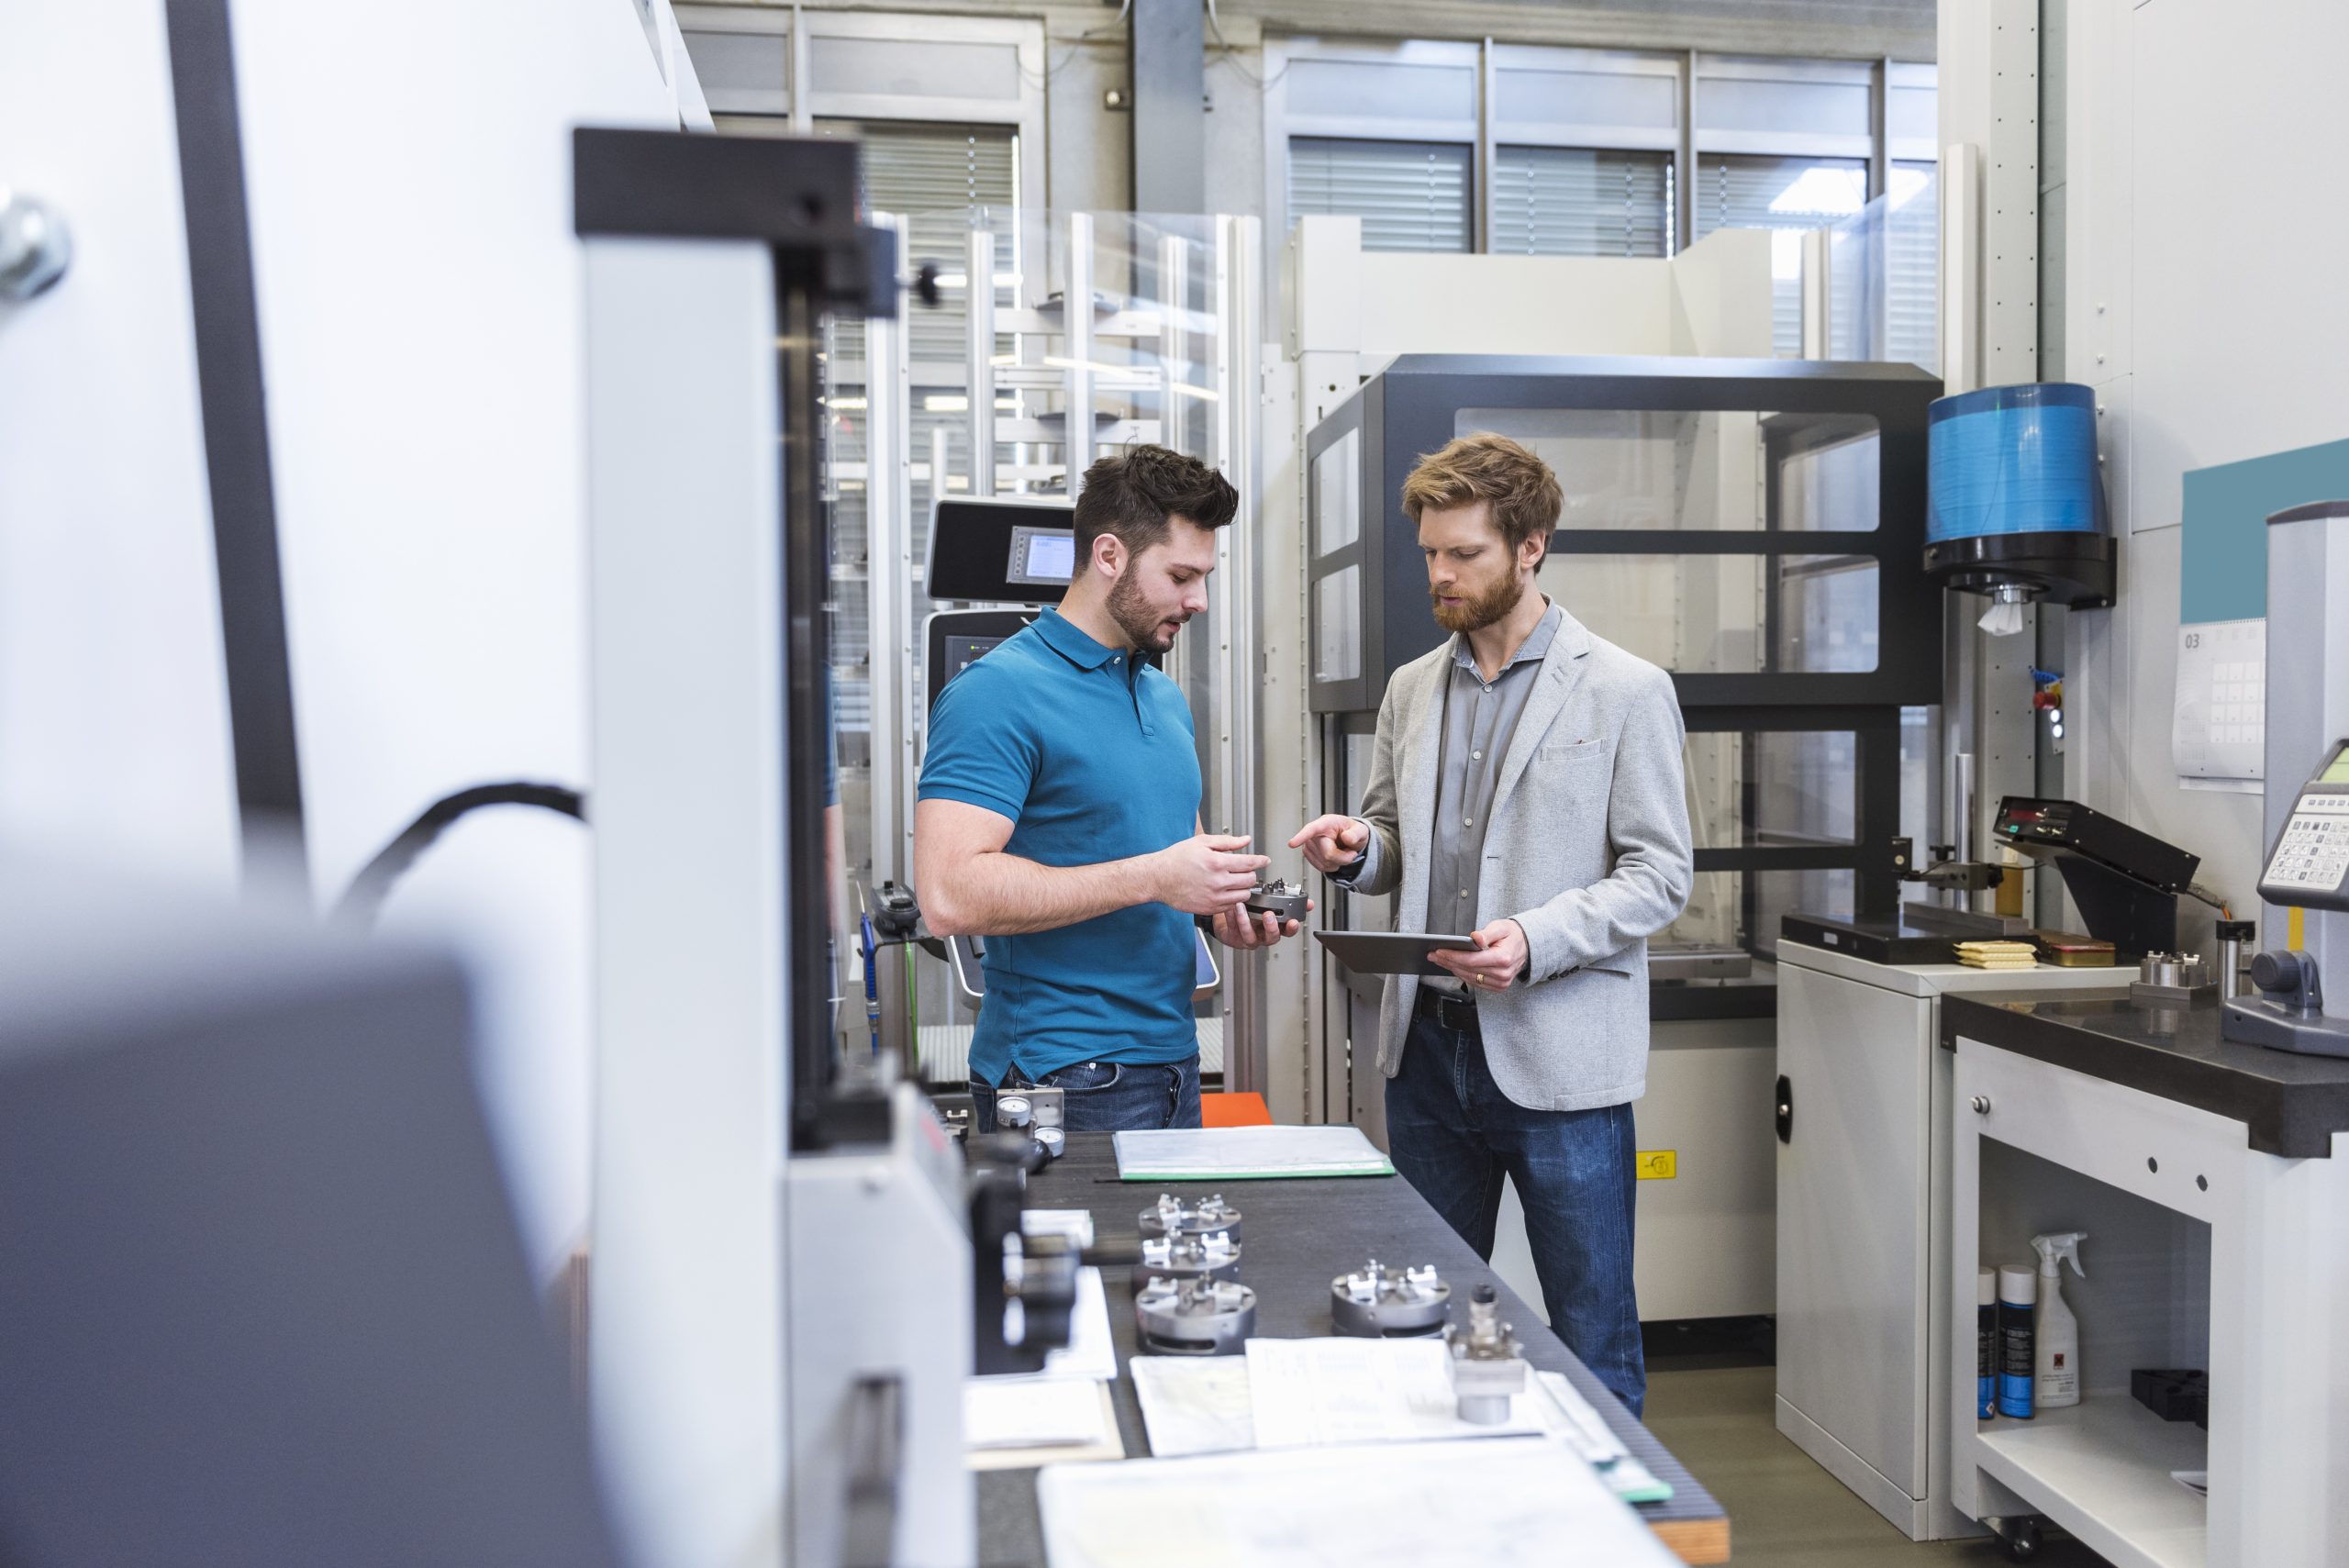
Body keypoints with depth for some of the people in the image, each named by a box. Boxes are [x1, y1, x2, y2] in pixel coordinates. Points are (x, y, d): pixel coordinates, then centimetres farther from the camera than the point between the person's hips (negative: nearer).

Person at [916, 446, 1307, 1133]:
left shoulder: (1166, 696, 14)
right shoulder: (999, 692, -13)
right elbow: (950, 893, -24)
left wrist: (1222, 905, 2)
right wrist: (1155, 877, -23)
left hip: (1173, 1060, 8)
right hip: (1064, 1078, -8)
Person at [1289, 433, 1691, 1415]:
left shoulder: (1626, 691, -4)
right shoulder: (1411, 689, 11)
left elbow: (1660, 874, -6)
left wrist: (1536, 940, -21)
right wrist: (1358, 851, -5)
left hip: (1558, 1058, -5)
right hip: (1428, 1046, 5)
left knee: (1594, 1346, 6)